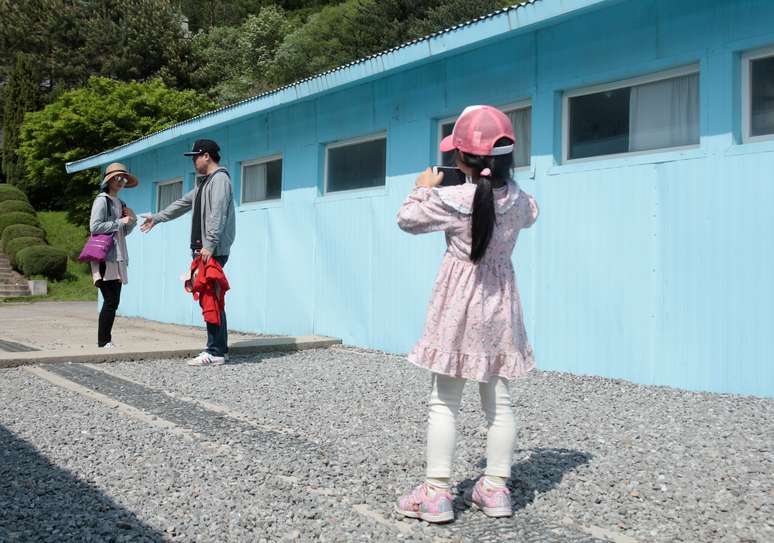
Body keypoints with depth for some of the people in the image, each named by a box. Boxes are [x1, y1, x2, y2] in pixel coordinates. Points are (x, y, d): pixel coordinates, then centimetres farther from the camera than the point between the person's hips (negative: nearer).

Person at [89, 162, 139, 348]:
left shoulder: (119, 203, 21)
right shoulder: (102, 200, -3)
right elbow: (94, 227, -14)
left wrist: (132, 220, 8)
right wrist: (120, 222, -11)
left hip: (117, 258, 8)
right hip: (105, 257, -8)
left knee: (114, 301, 5)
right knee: (111, 301, -10)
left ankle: (106, 340, 10)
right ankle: (103, 341, -5)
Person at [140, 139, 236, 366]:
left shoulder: (220, 179, -6)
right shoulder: (204, 182, 25)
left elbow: (217, 215, -17)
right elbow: (182, 204, 36)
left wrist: (209, 245, -24)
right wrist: (157, 218, 43)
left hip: (214, 251, -9)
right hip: (204, 251, 9)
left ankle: (216, 352, -10)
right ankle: (218, 348, 11)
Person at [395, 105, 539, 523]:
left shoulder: (453, 199, -16)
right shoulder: (517, 197, -1)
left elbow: (407, 219, -3)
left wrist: (424, 189, 14)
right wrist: (498, 178, 22)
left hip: (460, 306, -5)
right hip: (500, 304, 5)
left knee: (443, 402, 2)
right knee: (499, 401, 11)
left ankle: (436, 492, 5)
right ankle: (495, 488, 19)